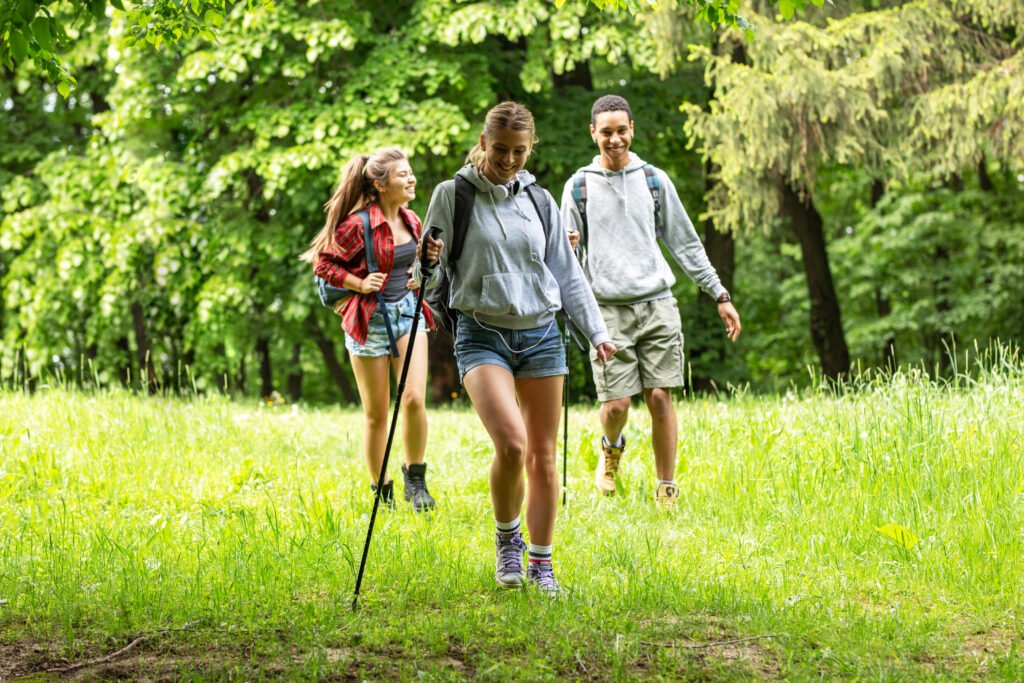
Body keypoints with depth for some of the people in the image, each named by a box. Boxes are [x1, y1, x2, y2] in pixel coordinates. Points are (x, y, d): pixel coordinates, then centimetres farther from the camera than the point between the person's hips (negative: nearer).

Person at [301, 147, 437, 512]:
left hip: (408, 314, 4)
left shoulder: (412, 222, 7)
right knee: (376, 414, 4)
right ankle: (380, 490, 18)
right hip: (369, 319, -4)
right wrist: (360, 284, -19)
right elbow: (324, 263, -8)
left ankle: (415, 479, 5)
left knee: (414, 399, -13)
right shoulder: (358, 223, -13)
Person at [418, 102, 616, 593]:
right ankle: (506, 539, 2)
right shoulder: (453, 195, 0)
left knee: (543, 456, 4)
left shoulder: (539, 201, 10)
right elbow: (431, 275, 2)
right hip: (482, 334, -4)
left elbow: (568, 275, 16)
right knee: (510, 443, -23)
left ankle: (541, 565, 16)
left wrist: (596, 332, 9)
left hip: (541, 334, 4)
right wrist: (427, 264, -20)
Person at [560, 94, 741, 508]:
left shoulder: (654, 180, 10)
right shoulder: (579, 186, 7)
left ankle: (667, 490, 4)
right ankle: (611, 448, 28)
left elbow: (685, 244, 14)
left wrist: (720, 295, 10)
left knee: (660, 397, -5)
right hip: (608, 309, -1)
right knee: (617, 403, -7)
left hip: (657, 304, 1)